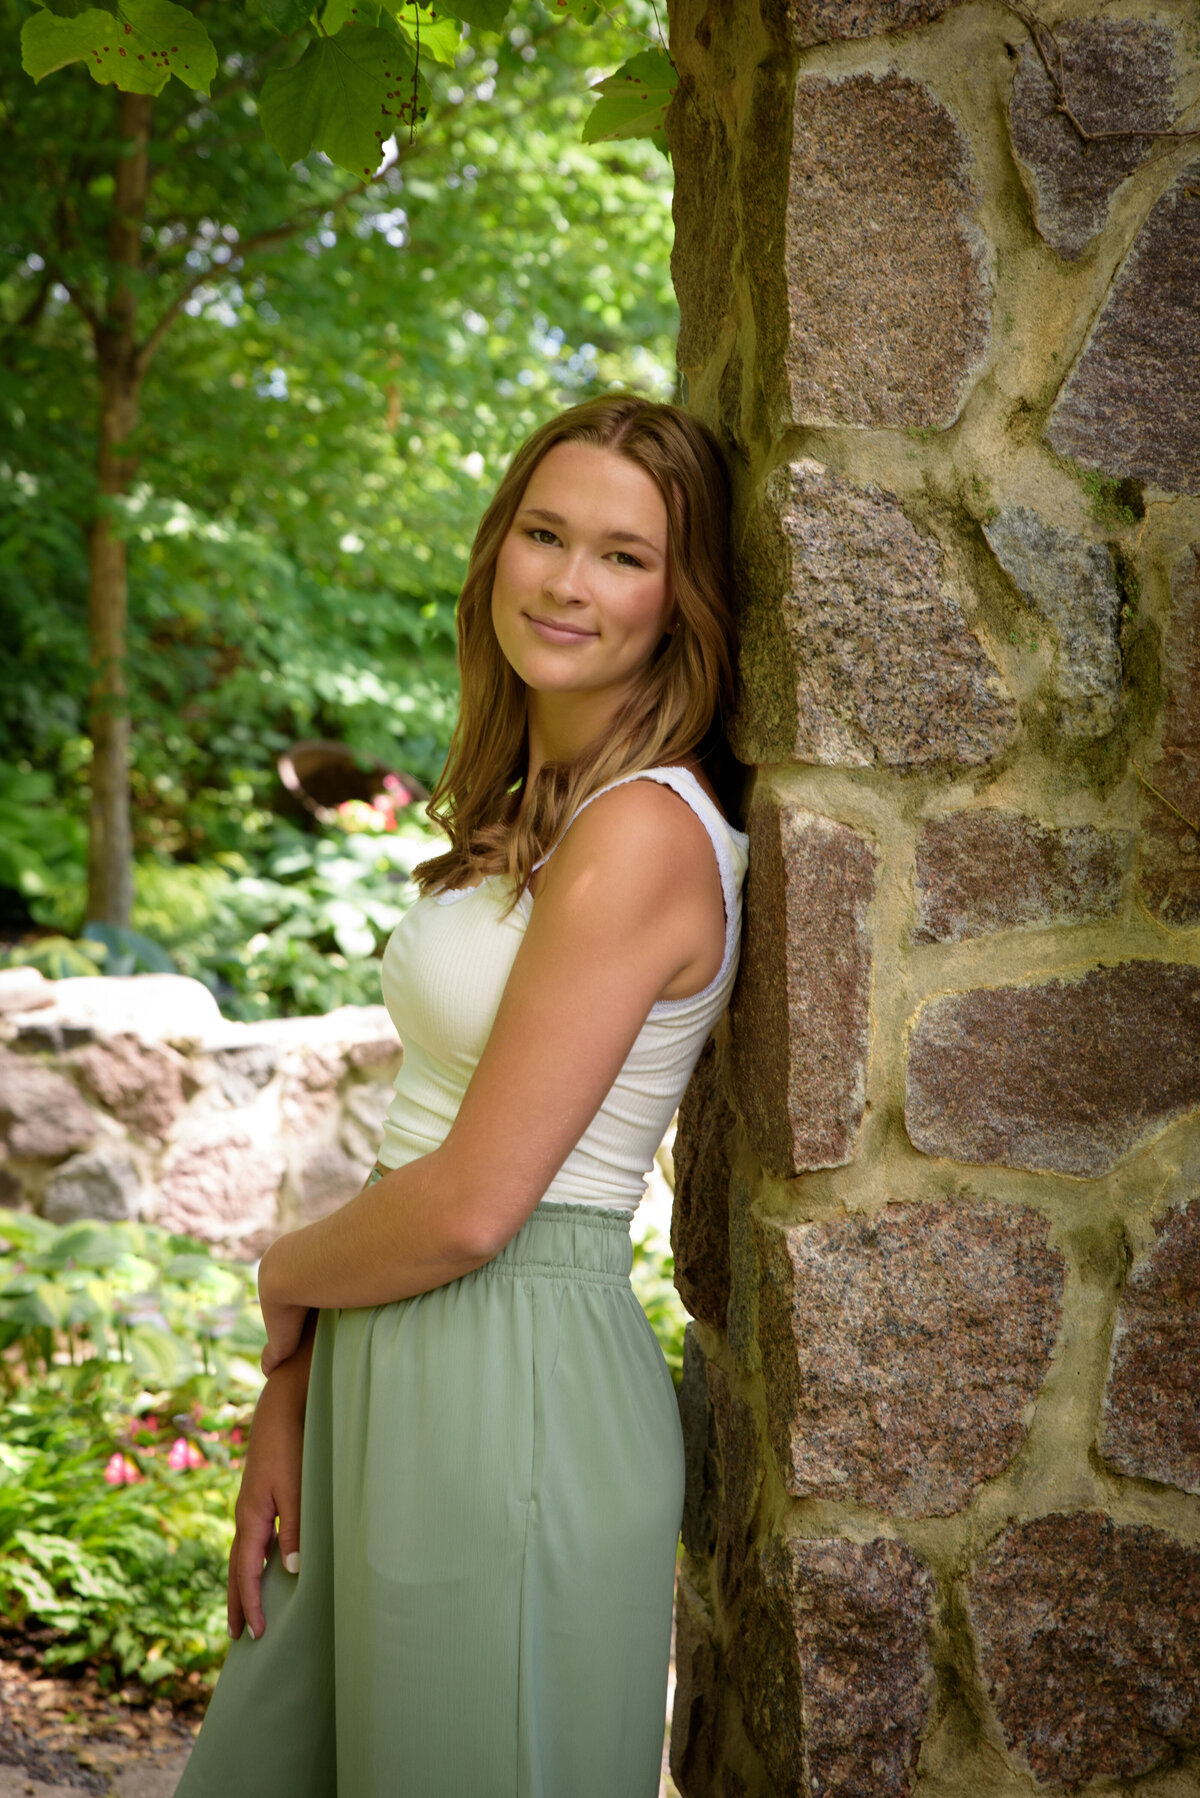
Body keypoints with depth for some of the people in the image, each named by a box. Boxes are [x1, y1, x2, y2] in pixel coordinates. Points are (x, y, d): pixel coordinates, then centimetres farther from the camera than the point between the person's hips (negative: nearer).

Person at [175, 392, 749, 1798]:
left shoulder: (642, 834, -19)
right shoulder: (524, 814, 11)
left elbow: (471, 1206, -21)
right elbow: (419, 1132, 10)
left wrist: (287, 1277, -2)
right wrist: (288, 1398, 5)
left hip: (513, 1391, -9)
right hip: (389, 1371, 9)